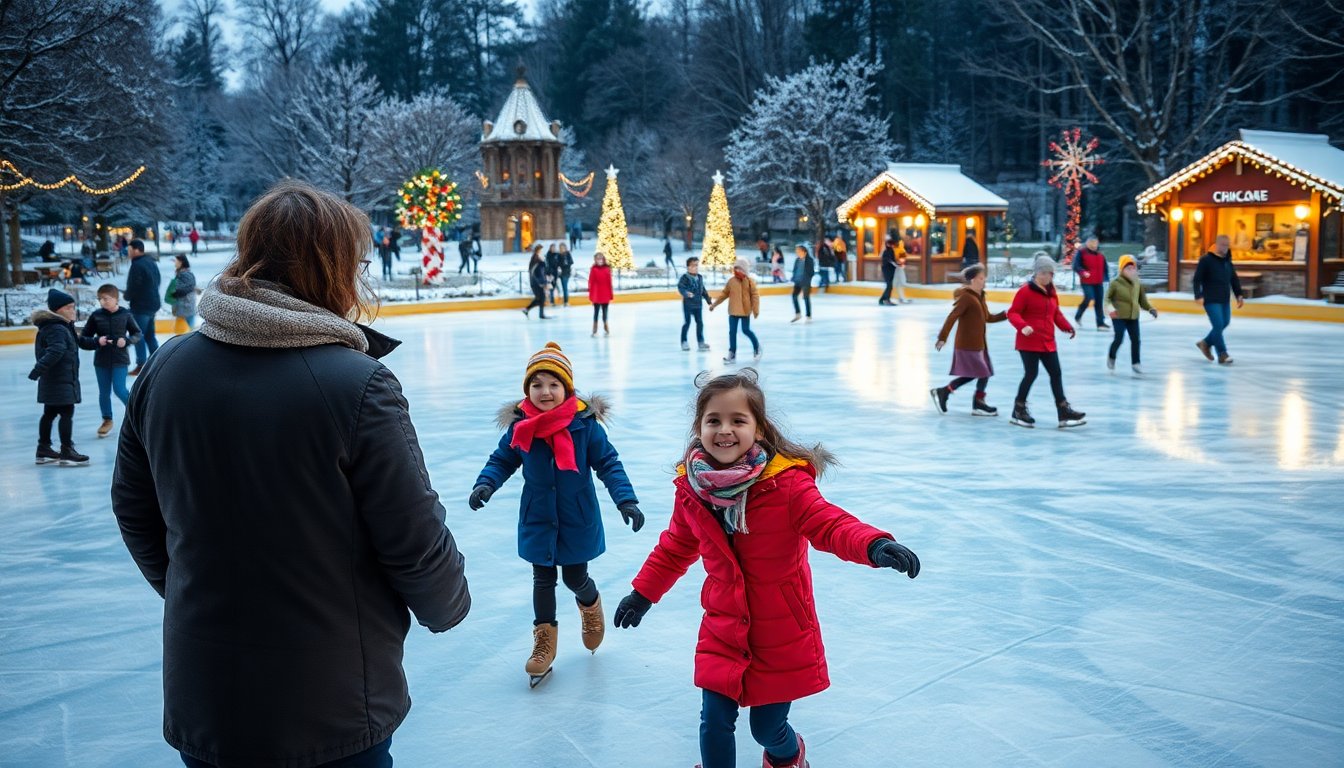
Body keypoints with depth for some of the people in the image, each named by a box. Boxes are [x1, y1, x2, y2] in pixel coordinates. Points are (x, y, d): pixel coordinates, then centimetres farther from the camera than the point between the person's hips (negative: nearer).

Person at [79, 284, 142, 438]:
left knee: (120, 390, -9)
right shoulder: (96, 315, -4)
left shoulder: (125, 314, -7)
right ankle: (107, 421, 27)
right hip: (101, 360, 2)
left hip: (120, 359, -2)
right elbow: (83, 339, -1)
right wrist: (97, 341, -20)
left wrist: (127, 340, -16)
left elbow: (137, 334, 3)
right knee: (104, 392, 10)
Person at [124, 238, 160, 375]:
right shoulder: (151, 262, 11)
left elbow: (133, 286, -21)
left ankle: (141, 365, -2)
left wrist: (127, 297, -3)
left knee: (138, 335, -3)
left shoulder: (137, 265, -19)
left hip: (141, 306, -9)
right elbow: (157, 280, 18)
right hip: (153, 303, 9)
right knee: (149, 334, 17)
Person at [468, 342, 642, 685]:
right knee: (543, 580, 11)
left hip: (578, 521, -2)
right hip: (537, 521, 2)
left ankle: (590, 605, 47)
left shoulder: (585, 423, -16)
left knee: (575, 578, 11)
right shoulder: (519, 426, -10)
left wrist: (626, 500, -20)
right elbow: (502, 460, 2)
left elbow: (608, 463, -11)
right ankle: (544, 639, 30)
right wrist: (485, 484, -17)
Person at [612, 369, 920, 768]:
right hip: (722, 632, 3)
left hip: (782, 636, -3)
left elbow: (830, 524, -25)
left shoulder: (786, 481, -19)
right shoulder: (691, 487, -5)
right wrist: (643, 593, 19)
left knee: (767, 728, 10)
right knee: (714, 721, 1)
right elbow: (675, 546, 11)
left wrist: (875, 546, -44)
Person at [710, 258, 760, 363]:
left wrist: (756, 309, -14)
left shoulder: (749, 281, -7)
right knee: (732, 332, 3)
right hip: (733, 311, 4)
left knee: (746, 330, 2)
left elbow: (755, 296, -8)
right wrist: (714, 304, 12)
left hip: (745, 311, -4)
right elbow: (724, 294, 11)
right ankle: (732, 353, 10)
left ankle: (756, 346, 27)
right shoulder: (731, 281, 3)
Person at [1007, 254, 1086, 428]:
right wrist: (1022, 326, -31)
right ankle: (1018, 410, 12)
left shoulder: (1051, 292, 12)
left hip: (1048, 342, 8)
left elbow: (1056, 314, 20)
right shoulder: (1025, 291, -11)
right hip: (1029, 342, -8)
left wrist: (1066, 327, 4)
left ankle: (1064, 412, 13)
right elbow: (1012, 313, -14)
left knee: (1056, 374, 8)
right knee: (1031, 374, -4)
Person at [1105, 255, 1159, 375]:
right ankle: (1111, 356, 24)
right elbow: (1107, 297, -5)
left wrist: (1150, 309, 2)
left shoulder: (1137, 283, 4)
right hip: (1119, 316, -5)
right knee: (1119, 339, -5)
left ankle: (1135, 363, 15)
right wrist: (1110, 308, -21)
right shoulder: (1115, 283, -11)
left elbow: (1142, 300, 12)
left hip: (1133, 316, 5)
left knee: (1135, 339, 4)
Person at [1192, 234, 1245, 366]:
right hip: (1211, 300, -7)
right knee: (1218, 325, -11)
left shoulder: (1227, 261, 12)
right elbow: (1197, 279, -11)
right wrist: (1198, 296, -20)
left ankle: (1206, 343, 32)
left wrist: (1239, 295, 9)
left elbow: (1234, 279, 17)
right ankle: (1222, 355, -7)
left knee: (1224, 323, 11)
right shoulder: (1206, 260, -9)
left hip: (1225, 300, 7)